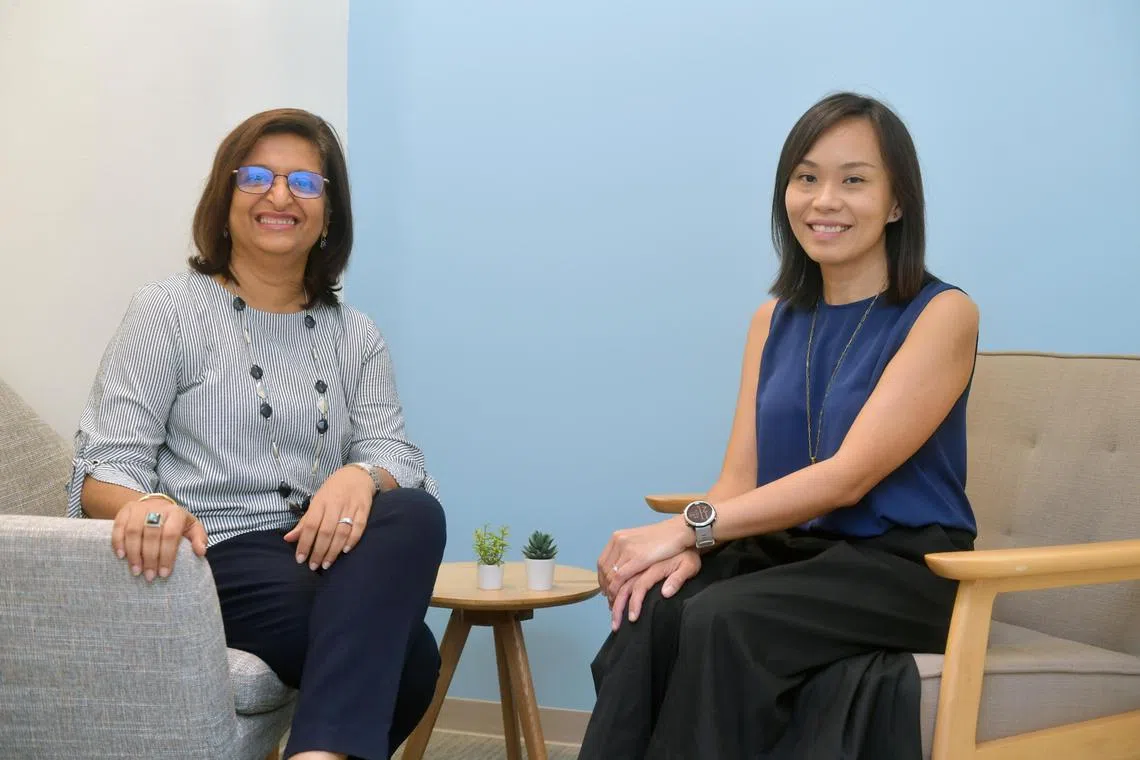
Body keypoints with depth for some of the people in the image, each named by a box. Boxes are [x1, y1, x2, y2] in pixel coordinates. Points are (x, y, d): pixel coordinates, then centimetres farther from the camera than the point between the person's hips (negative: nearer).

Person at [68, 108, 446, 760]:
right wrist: (145, 505, -29)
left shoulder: (355, 336, 17)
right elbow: (106, 466, -3)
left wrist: (362, 476, -22)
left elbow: (394, 453, 5)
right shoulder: (170, 310, 5)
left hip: (319, 557, 5)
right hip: (215, 560, -5)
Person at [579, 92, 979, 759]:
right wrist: (687, 545, -17)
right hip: (787, 552, 5)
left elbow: (849, 476, -15)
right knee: (654, 612, -27)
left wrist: (692, 526, -21)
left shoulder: (943, 315, -6)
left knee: (723, 622, -32)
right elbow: (740, 477, 6)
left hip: (904, 569, -4)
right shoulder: (775, 320, 13)